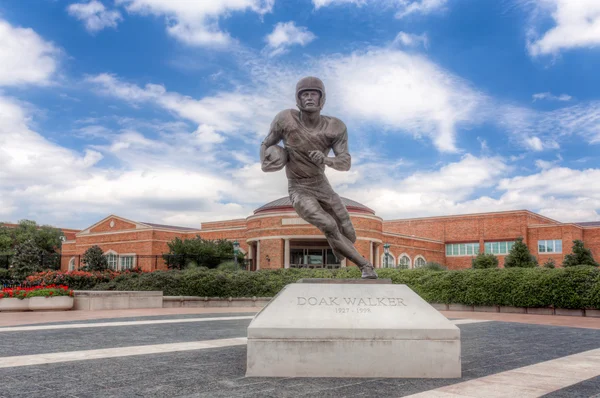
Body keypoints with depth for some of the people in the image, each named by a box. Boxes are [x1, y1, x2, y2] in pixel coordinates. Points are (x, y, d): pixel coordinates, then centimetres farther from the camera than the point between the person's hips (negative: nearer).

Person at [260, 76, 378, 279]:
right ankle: (365, 265, -11)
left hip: (323, 187, 3)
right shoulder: (286, 119, -18)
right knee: (329, 226, -28)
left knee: (349, 236, 3)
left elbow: (346, 163, -20)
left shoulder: (335, 127, -15)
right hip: (299, 191, -3)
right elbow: (266, 145, -2)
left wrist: (326, 159, -42)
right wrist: (265, 163, -25)